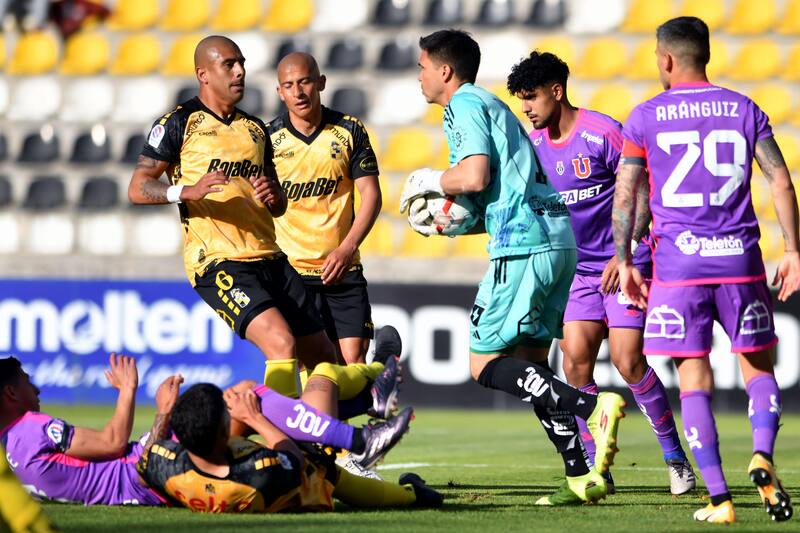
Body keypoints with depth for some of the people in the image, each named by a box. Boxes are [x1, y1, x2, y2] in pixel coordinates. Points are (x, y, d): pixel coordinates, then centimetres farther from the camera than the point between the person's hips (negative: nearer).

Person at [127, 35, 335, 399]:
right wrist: (186, 191, -21)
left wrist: (272, 196, 1)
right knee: (282, 343, -26)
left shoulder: (255, 128, 20)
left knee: (324, 360, 8)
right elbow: (137, 188, -3)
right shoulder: (179, 123, 1)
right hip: (218, 262, -7)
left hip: (270, 258, 7)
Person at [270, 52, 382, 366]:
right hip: (288, 268, -1)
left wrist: (347, 249, -16)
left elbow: (371, 194, -2)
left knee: (354, 361, -7)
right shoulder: (267, 137, -2)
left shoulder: (350, 131, 0)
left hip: (342, 269, 1)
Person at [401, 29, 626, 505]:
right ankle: (582, 475, 4)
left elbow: (475, 176, -16)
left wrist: (431, 181, 2)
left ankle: (592, 405, -21)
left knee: (486, 364, -5)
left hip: (524, 246, -9)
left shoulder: (465, 104, -2)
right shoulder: (491, 105, 27)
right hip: (559, 238, 9)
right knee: (530, 367, 11)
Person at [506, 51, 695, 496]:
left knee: (628, 362, -12)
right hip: (581, 268, 6)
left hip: (626, 263, -6)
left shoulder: (603, 133, -15)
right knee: (576, 360, -7)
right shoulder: (536, 144, 5)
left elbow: (643, 194, -12)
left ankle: (676, 457, 5)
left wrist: (624, 253, -18)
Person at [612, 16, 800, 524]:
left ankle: (719, 497, -4)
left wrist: (625, 262, 10)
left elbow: (624, 196, 2)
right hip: (739, 257, 1)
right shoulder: (744, 110, 7)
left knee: (694, 379, 2)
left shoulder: (646, 117, 2)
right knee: (759, 365, 13)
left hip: (678, 261, -1)